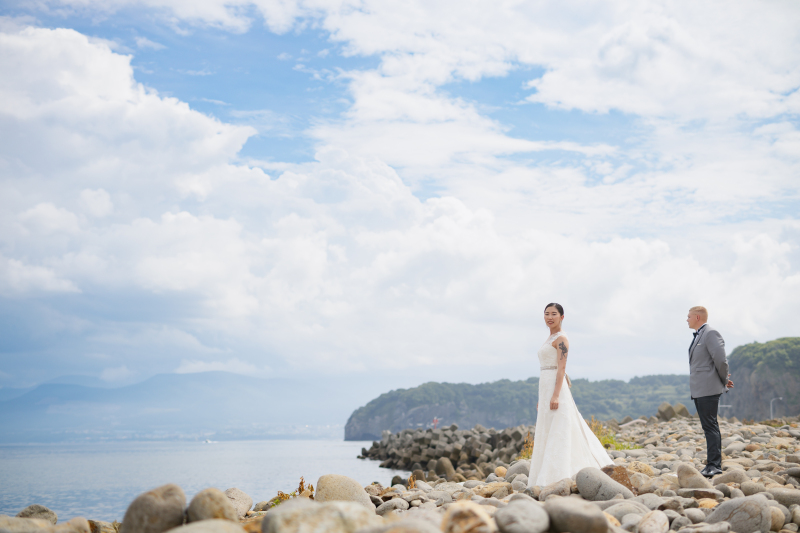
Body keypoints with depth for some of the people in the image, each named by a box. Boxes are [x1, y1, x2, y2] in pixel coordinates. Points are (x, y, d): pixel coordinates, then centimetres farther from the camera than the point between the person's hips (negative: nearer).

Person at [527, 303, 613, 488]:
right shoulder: (551, 339, 19)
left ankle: (558, 477, -9)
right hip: (547, 389, 10)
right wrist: (542, 398, 22)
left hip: (556, 388, -10)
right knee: (546, 435, 10)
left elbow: (561, 369, -17)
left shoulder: (561, 338, -9)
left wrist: (555, 396, -25)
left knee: (557, 434, -10)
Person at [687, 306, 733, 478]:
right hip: (698, 390, 10)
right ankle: (715, 464, 16)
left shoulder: (711, 333, -12)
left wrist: (724, 380, -5)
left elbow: (721, 360, -18)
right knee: (709, 427, 12)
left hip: (708, 389, -10)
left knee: (710, 426, -11)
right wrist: (724, 380, 16)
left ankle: (714, 465, -11)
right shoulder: (698, 335, 19)